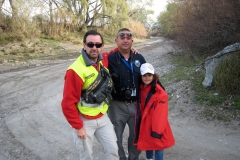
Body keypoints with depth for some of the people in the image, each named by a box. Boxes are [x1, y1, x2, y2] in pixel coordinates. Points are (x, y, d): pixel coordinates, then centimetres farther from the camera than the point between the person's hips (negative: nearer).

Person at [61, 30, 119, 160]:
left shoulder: (103, 62, -2)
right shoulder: (76, 70, -24)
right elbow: (68, 103, -21)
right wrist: (78, 127, -15)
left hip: (102, 117, 6)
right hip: (85, 121, -6)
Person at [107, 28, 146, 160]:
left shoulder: (139, 58, 1)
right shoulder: (110, 59, -12)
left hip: (136, 104, 4)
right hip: (117, 105, -3)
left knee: (136, 135, 20)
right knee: (115, 137, 13)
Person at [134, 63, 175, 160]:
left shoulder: (160, 93, -20)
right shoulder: (141, 89, 2)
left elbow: (161, 114, -19)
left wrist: (157, 130, -18)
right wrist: (138, 124, 14)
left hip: (156, 127, -6)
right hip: (145, 124, 6)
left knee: (158, 146, 2)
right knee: (147, 143, 21)